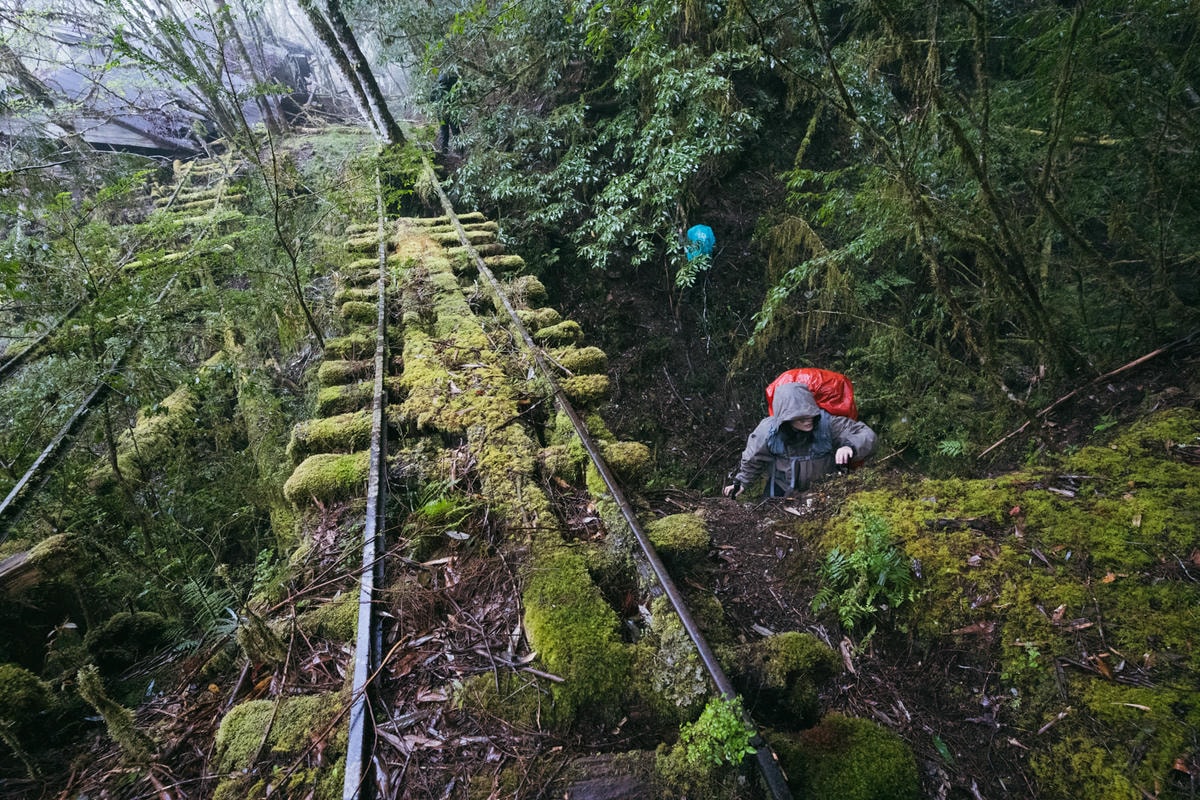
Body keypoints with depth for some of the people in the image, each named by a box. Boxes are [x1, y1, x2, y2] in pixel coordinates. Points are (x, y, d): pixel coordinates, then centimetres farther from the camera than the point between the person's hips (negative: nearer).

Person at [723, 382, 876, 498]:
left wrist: (850, 447, -44)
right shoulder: (768, 430, -23)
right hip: (782, 492, 0)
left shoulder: (828, 422, -28)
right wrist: (741, 482, 3)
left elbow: (867, 435, -23)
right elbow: (753, 458, -4)